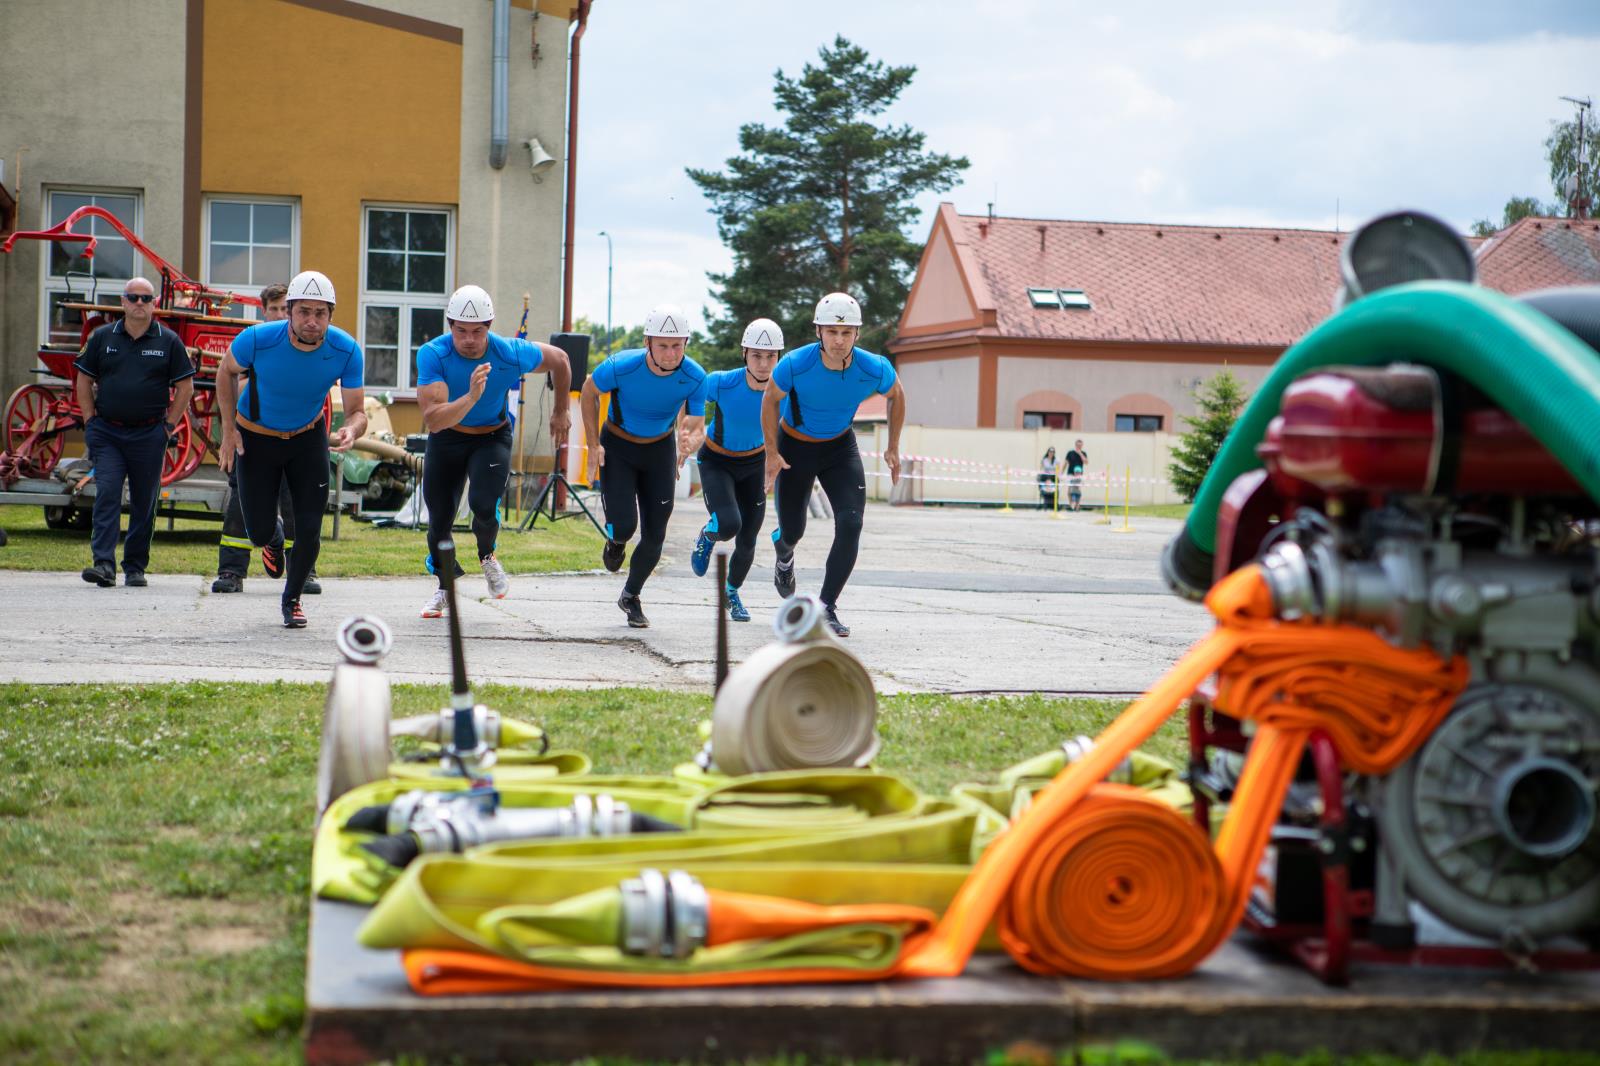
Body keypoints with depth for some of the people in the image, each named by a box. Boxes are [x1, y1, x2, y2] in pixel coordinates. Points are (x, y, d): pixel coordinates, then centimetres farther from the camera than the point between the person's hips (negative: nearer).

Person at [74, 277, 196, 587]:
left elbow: (185, 387, 6)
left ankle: (136, 567, 14)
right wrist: (90, 421, 4)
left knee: (144, 502, 5)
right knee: (107, 495, -11)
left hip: (149, 434, 0)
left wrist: (169, 425, 0)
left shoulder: (168, 341, 3)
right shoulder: (102, 337, 6)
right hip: (107, 432, 0)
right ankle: (104, 565, -16)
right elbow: (84, 380, 12)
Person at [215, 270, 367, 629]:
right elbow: (227, 371, -6)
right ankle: (271, 527, 40)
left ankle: (292, 599, 25)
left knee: (309, 530, -3)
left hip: (309, 438, 1)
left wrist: (351, 431, -43)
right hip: (255, 437, -1)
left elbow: (356, 411, -19)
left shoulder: (346, 351, -24)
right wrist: (228, 429, -8)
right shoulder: (257, 339, -28)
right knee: (261, 535, 0)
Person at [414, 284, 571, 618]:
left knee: (483, 504, -24)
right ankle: (444, 588, 33)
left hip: (492, 437, -1)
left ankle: (487, 556, 11)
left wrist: (560, 412, 9)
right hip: (446, 440, 1)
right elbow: (433, 421, -37)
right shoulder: (432, 355, -28)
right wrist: (471, 397, -53)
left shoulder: (511, 354, -26)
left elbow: (559, 359, -3)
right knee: (439, 520, 5)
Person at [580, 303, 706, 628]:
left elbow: (697, 424, -18)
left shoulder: (694, 377, -25)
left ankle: (631, 596, 30)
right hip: (617, 446, -2)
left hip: (660, 449, 2)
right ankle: (615, 542, 26)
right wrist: (594, 445, -11)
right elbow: (589, 392, -9)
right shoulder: (621, 366, -29)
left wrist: (688, 444, -43)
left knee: (654, 535, 4)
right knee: (624, 526, -15)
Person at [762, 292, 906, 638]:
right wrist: (772, 453, -8)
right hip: (794, 446, -1)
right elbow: (770, 399, -9)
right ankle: (784, 558, 50)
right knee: (792, 530, 10)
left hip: (840, 447, 1)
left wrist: (893, 448, 3)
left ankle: (827, 607, -4)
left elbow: (896, 395, -1)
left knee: (850, 525, -16)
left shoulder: (875, 369, -26)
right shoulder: (795, 365, -30)